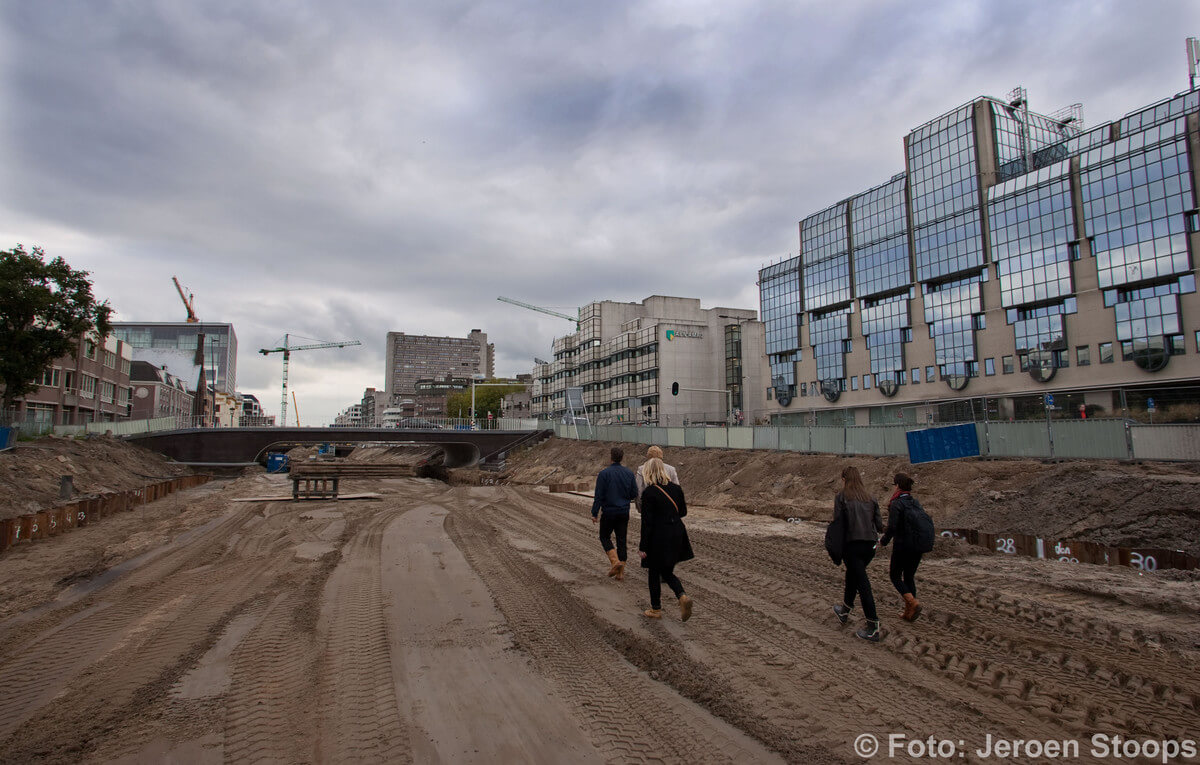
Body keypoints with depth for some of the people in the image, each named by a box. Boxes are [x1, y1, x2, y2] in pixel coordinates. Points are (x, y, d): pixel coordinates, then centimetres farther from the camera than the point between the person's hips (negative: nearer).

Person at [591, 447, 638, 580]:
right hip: (624, 512, 4)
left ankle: (615, 561, -7)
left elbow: (598, 496, -12)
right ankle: (620, 572, 11)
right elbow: (634, 493, 4)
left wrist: (594, 513, -6)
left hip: (609, 511, -4)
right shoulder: (629, 473, 0)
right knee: (621, 540, 9)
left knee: (605, 537, 13)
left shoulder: (604, 473, -12)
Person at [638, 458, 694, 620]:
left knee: (654, 573, 13)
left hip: (658, 536, -5)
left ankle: (656, 609, 22)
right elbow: (683, 512, 10)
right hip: (676, 534, 6)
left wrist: (643, 546, -9)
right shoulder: (676, 488, 1)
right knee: (667, 572, 18)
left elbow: (647, 522, -15)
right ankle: (683, 596, -6)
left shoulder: (649, 492, -15)